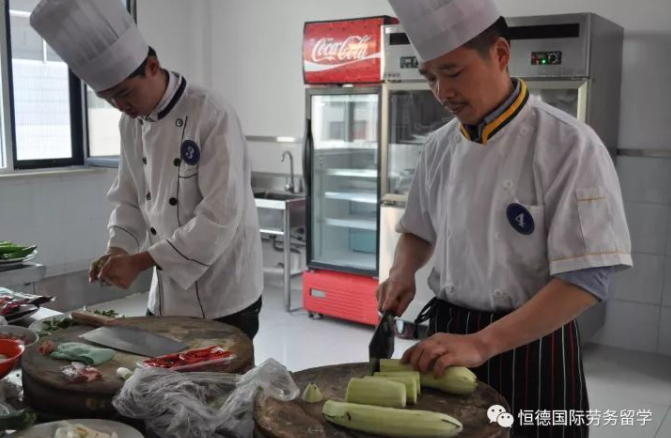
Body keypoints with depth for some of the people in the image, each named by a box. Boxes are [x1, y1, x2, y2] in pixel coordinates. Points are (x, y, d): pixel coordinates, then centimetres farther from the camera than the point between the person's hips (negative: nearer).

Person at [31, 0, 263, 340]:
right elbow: (129, 200, 12)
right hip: (165, 297, 7)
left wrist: (138, 262, -22)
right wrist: (118, 250, -7)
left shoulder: (212, 117, -19)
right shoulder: (131, 124, 4)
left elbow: (220, 218, -25)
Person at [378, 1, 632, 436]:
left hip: (531, 347, -5)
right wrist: (403, 272, -7)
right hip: (446, 337, 5)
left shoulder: (570, 145, -17)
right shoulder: (441, 147, 1)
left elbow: (587, 279, -20)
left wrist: (481, 344, -25)